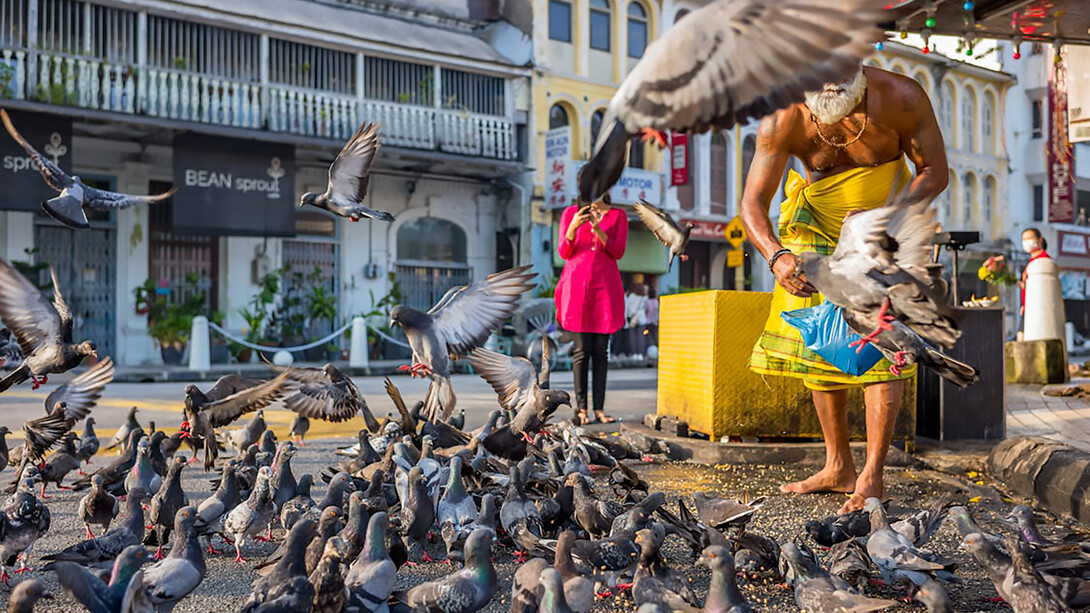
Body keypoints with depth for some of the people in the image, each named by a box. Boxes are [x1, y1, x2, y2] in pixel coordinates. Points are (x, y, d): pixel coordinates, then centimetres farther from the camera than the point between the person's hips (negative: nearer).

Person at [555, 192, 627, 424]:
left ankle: (599, 408, 2)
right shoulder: (570, 212, 9)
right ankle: (581, 407, 0)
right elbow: (564, 252, 2)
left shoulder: (618, 215, 10)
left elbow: (618, 251, -1)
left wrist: (598, 230, -15)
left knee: (601, 350, 0)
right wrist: (573, 226, -15)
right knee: (582, 349, -5)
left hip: (605, 286, 1)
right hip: (578, 285, -1)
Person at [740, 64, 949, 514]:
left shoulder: (901, 98, -27)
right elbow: (753, 203, -24)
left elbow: (934, 172, -13)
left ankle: (871, 477, -11)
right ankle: (838, 467, 14)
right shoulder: (782, 119, -26)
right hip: (815, 215, 2)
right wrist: (777, 256, -44)